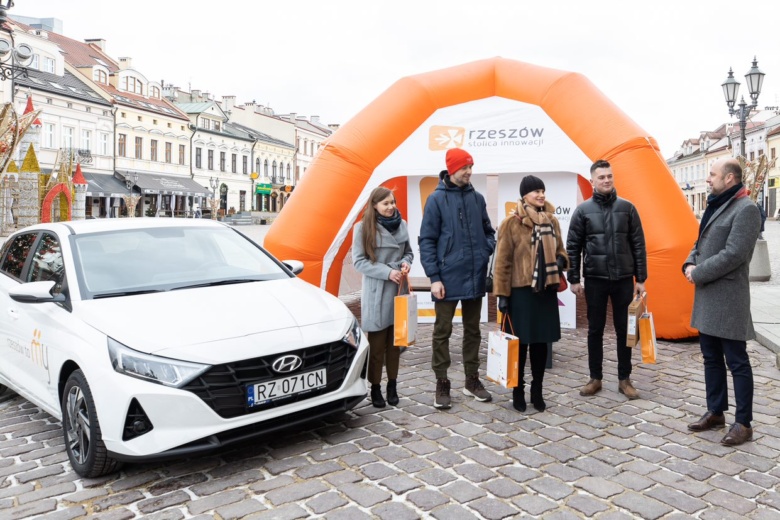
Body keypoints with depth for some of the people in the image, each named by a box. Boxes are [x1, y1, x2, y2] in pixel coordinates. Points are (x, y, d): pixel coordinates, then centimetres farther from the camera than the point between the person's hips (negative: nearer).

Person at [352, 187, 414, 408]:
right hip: (376, 293, -4)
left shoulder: (401, 225, 5)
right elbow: (358, 261, -9)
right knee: (377, 344, 3)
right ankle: (375, 387, 17)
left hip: (399, 291, 4)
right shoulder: (363, 227, -8)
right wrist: (387, 272, -17)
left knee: (395, 342, 11)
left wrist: (405, 263, -6)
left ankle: (392, 386, 24)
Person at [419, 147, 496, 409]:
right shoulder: (437, 199, -6)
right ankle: (442, 384, 16)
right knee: (442, 332, 4)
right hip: (447, 279, -5)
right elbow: (426, 241, -7)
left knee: (473, 330, 14)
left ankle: (472, 380, 28)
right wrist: (434, 277, -13)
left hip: (475, 277, 5)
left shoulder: (477, 197, 7)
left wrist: (489, 251, -3)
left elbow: (488, 232, 17)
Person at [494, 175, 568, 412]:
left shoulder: (552, 221, 8)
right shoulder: (512, 222, -8)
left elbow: (560, 249, 21)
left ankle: (537, 391, 25)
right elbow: (502, 261, -8)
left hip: (547, 290, 5)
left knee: (541, 342, 12)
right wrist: (502, 293, -10)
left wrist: (561, 260, -3)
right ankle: (518, 391, 20)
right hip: (521, 291, -5)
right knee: (521, 343, 5)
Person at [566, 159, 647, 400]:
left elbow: (638, 245, 4)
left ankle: (624, 379, 19)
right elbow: (573, 247, 1)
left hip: (623, 279, 1)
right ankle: (595, 378, 19)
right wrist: (574, 279, -3)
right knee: (595, 330, 8)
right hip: (595, 279, -1)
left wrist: (640, 278, 0)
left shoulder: (627, 208, 3)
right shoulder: (583, 210, 0)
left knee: (624, 330, 7)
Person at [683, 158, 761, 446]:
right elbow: (701, 242, 20)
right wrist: (690, 264, 0)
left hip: (728, 296, -9)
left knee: (736, 361, 0)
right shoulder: (716, 206, 16)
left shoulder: (745, 209, -13)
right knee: (711, 358, 16)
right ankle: (715, 412, 28)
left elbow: (733, 255, -21)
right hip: (707, 295, 9)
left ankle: (744, 423, 11)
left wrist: (698, 274, -14)